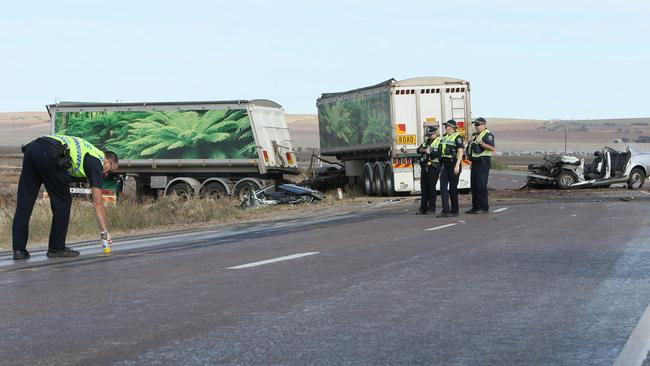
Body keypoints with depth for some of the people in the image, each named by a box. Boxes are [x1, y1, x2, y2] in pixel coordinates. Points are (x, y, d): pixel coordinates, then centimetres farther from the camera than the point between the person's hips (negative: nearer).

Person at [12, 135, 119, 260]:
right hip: (48, 155, -8)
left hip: (32, 147, 8)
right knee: (63, 201, 9)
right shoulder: (97, 161, 12)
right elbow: (97, 203, 9)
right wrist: (104, 230, 12)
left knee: (24, 202, 8)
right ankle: (56, 248, 15)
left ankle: (19, 249, 7)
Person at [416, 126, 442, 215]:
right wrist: (421, 150, -8)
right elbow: (418, 150, 13)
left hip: (433, 167, -7)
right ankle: (423, 208, 11)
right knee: (424, 187, 7)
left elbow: (438, 154, -19)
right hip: (424, 167, 7)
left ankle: (432, 208, 2)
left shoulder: (439, 142, -6)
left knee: (431, 187, -4)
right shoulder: (426, 141, 17)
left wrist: (428, 152, -20)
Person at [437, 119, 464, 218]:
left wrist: (457, 165, -23)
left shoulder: (457, 137, -9)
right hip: (445, 164, 7)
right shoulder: (444, 137, 15)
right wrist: (442, 164, 19)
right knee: (443, 188, -2)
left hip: (453, 163, -7)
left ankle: (454, 211, 8)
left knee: (453, 188, -1)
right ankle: (445, 211, -5)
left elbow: (460, 152, -15)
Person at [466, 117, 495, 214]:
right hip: (475, 162, 10)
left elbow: (492, 148, -20)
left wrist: (481, 143, -26)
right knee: (474, 186, 10)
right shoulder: (476, 135, 20)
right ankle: (476, 207, 15)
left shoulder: (487, 135, -8)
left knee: (481, 186, -11)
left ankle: (484, 208, -9)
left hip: (483, 163, -10)